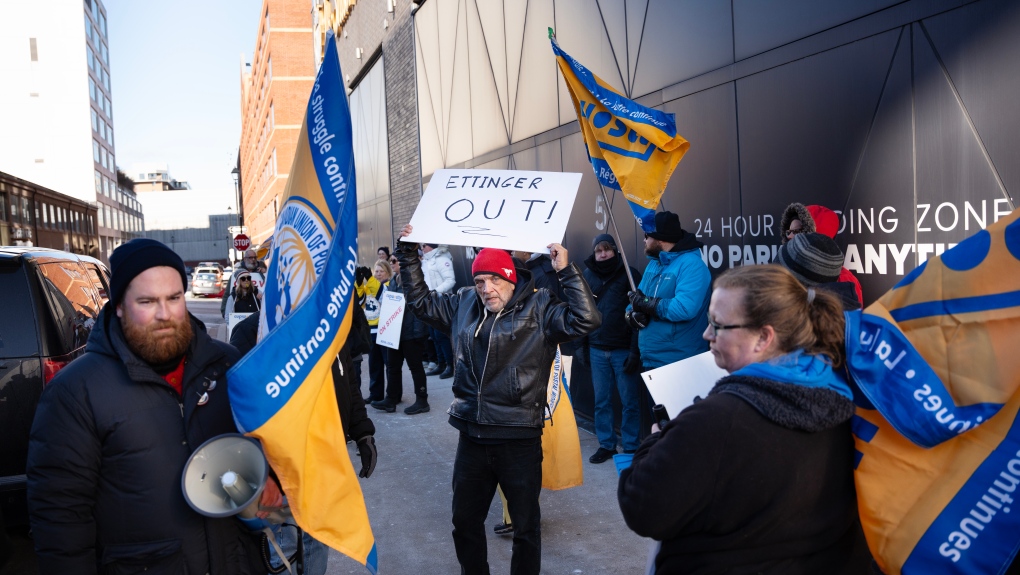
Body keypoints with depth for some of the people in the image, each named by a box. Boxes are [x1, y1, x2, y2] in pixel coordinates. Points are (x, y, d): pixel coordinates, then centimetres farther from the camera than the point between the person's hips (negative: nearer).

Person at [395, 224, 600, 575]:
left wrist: (566, 271, -24)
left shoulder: (538, 308, -9)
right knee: (465, 521, 21)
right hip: (472, 437, 5)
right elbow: (420, 301, 18)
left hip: (520, 440, -5)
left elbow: (585, 320, -21)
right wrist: (408, 253, 14)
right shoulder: (463, 305, 7)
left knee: (525, 526, 13)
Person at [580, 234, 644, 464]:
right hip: (597, 350, 4)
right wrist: (581, 345, 6)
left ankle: (631, 447, 15)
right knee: (601, 401, 10)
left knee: (630, 402, 4)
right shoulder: (588, 276, 7)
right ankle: (606, 445, 23)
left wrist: (635, 350, -13)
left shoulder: (629, 275, -5)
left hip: (624, 350, -4)